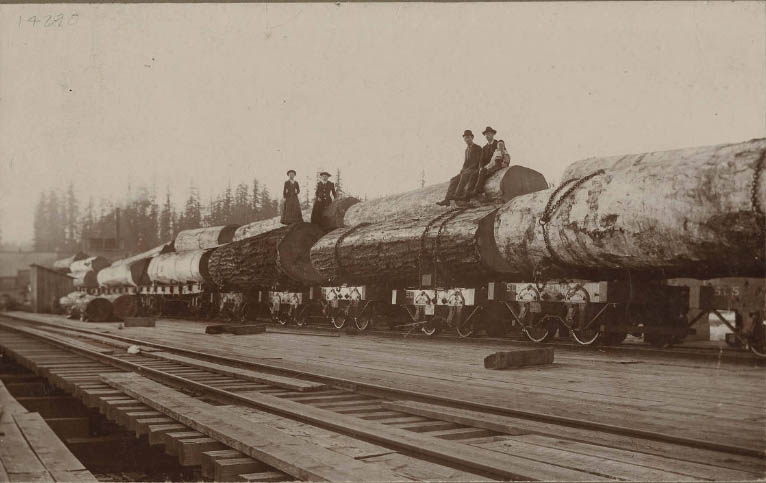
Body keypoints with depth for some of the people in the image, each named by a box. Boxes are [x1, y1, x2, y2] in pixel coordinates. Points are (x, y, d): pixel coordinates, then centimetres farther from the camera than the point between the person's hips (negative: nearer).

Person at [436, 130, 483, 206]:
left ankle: (457, 194, -43)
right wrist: (463, 169, -4)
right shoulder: (467, 149, 20)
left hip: (475, 170, -8)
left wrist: (465, 170, -17)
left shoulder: (478, 148, -5)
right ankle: (447, 199, -21)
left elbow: (477, 162, -13)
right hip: (467, 171, 8)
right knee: (453, 180, -10)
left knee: (464, 175, -36)